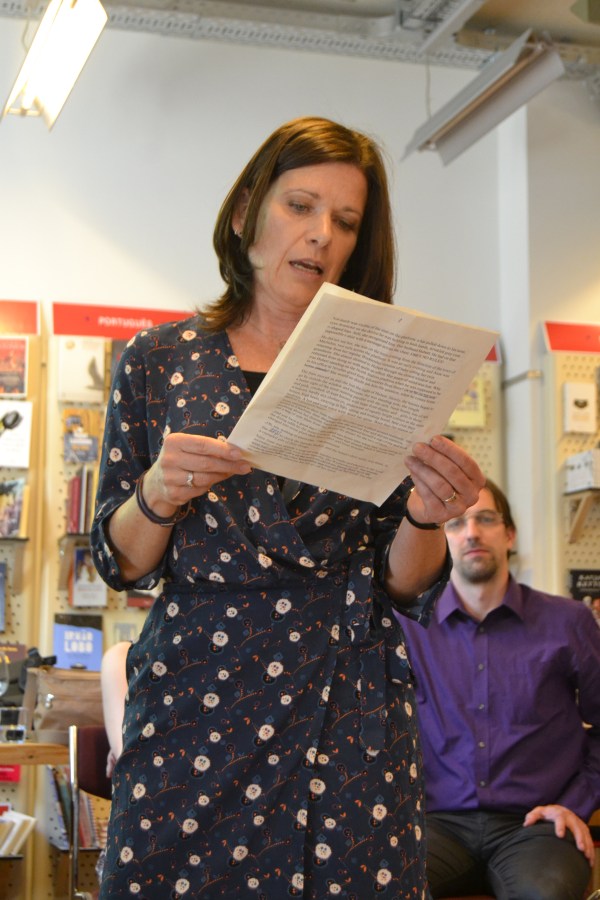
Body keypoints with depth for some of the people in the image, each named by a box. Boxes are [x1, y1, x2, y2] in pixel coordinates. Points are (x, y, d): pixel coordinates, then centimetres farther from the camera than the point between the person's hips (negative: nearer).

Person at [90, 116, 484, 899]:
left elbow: (405, 588, 4)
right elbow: (122, 564, 5)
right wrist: (158, 494, -15)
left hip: (347, 715, 0)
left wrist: (424, 516, -17)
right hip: (192, 703, 0)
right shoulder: (158, 362, 5)